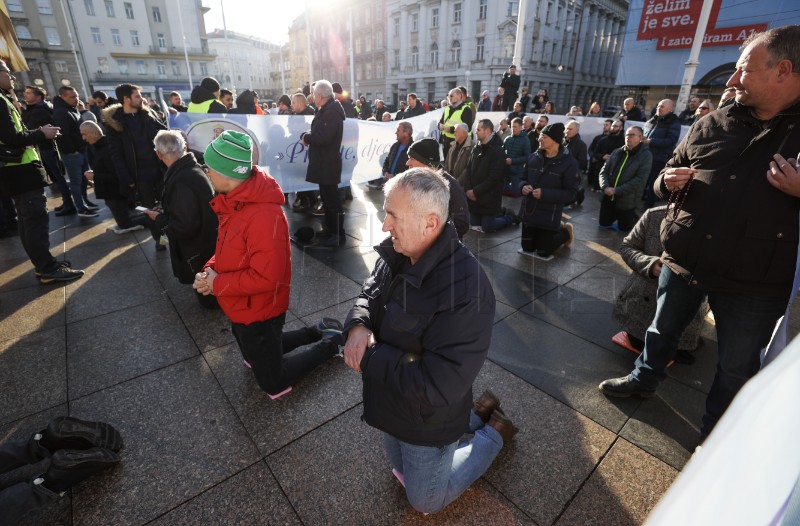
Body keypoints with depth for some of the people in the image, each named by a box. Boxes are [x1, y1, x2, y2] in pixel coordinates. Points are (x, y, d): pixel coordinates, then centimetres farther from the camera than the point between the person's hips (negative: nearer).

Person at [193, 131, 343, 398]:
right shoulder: (236, 202, -1)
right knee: (256, 357, 31)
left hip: (258, 313, -9)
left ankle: (332, 343, 20)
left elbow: (266, 277, -32)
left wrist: (216, 284, -21)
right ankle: (319, 332, 33)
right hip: (242, 307, 9)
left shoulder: (264, 215, -32)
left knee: (273, 383, 10)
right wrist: (210, 270, -8)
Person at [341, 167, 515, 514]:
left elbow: (436, 387, -35)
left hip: (427, 421, -7)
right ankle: (476, 416, 40)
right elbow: (368, 294, 3)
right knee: (402, 468, 33)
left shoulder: (466, 291, -37)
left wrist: (369, 358, -27)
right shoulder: (397, 254, -12)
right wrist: (358, 326, -20)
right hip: (393, 404, 7)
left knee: (425, 501, 21)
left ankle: (493, 433, 33)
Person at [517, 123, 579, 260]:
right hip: (528, 212, 5)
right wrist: (523, 186, -12)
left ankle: (565, 232, 34)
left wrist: (544, 194, -25)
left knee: (543, 253, 7)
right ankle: (554, 232, 41)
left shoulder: (569, 162, -13)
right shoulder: (533, 157, 0)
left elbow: (571, 193, -15)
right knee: (527, 249, 16)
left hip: (549, 216, -5)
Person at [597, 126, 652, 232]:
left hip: (626, 201, -4)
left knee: (624, 228, 9)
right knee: (604, 224, 15)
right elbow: (604, 171, 5)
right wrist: (605, 187, -15)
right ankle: (617, 216, 41)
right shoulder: (616, 152, 7)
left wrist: (616, 190, -20)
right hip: (608, 197, 5)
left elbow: (640, 180, -16)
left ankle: (633, 217, 38)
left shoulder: (646, 155, -8)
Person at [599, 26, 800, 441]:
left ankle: (716, 433, 37)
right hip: (682, 262, 2)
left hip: (755, 281, -2)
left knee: (737, 367, 14)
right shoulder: (710, 125, 3)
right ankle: (644, 379, 46)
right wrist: (668, 181, -11)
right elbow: (667, 177, 12)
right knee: (662, 330, 21)